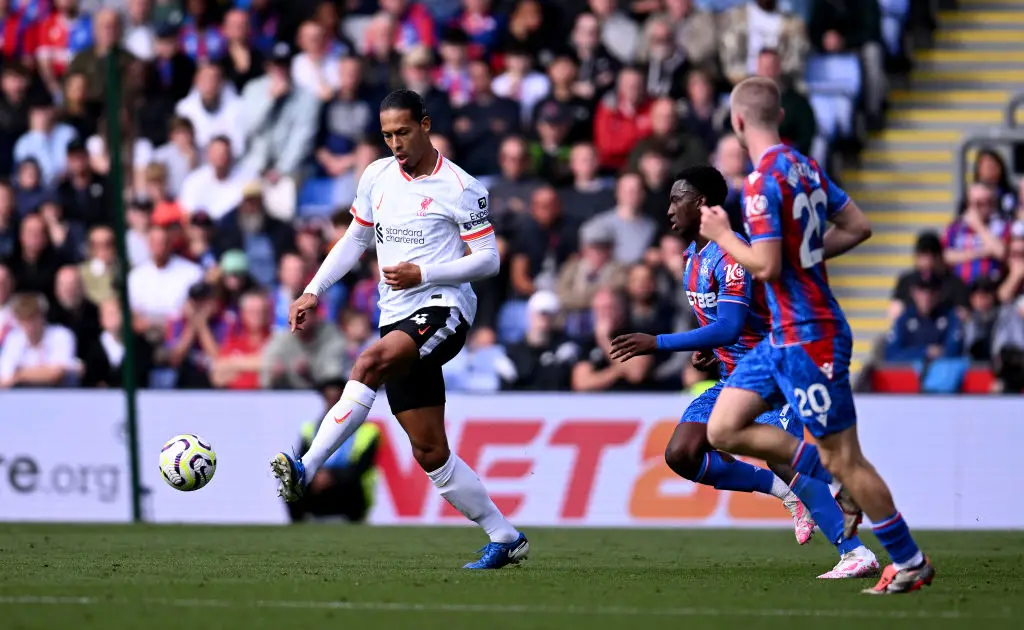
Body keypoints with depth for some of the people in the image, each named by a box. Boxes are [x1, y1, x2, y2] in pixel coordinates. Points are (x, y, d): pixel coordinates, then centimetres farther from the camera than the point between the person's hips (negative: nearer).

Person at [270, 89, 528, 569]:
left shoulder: (459, 188, -5)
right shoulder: (377, 177, 12)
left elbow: (488, 260, -6)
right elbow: (356, 238, 24)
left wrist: (422, 274, -16)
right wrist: (313, 291, 13)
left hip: (444, 308, -7)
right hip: (397, 318, 7)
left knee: (370, 363, -35)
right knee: (430, 451, 3)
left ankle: (306, 470, -41)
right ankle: (504, 538, 12)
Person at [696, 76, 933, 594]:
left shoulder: (763, 181, -19)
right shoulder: (807, 167, 8)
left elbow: (766, 266, -24)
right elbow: (858, 227, 14)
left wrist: (721, 235, -8)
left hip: (808, 337, -9)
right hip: (785, 336, 9)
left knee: (845, 457, -1)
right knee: (722, 430, 8)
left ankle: (909, 562, 8)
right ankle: (833, 478, 14)